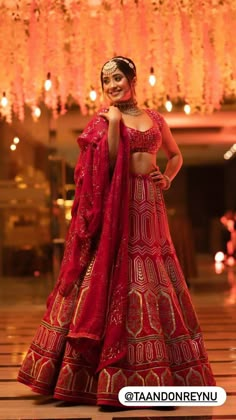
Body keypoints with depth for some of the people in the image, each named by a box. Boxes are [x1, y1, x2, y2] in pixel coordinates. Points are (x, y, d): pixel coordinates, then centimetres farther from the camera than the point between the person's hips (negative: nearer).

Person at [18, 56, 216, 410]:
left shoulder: (154, 118, 14)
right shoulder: (103, 119, 4)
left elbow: (175, 155, 27)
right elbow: (107, 162, -10)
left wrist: (167, 178, 9)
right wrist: (113, 121, -12)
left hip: (149, 206, 4)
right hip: (118, 207, -4)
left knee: (156, 281, 4)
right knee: (116, 280, -7)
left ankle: (159, 373, 14)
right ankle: (111, 377, 0)